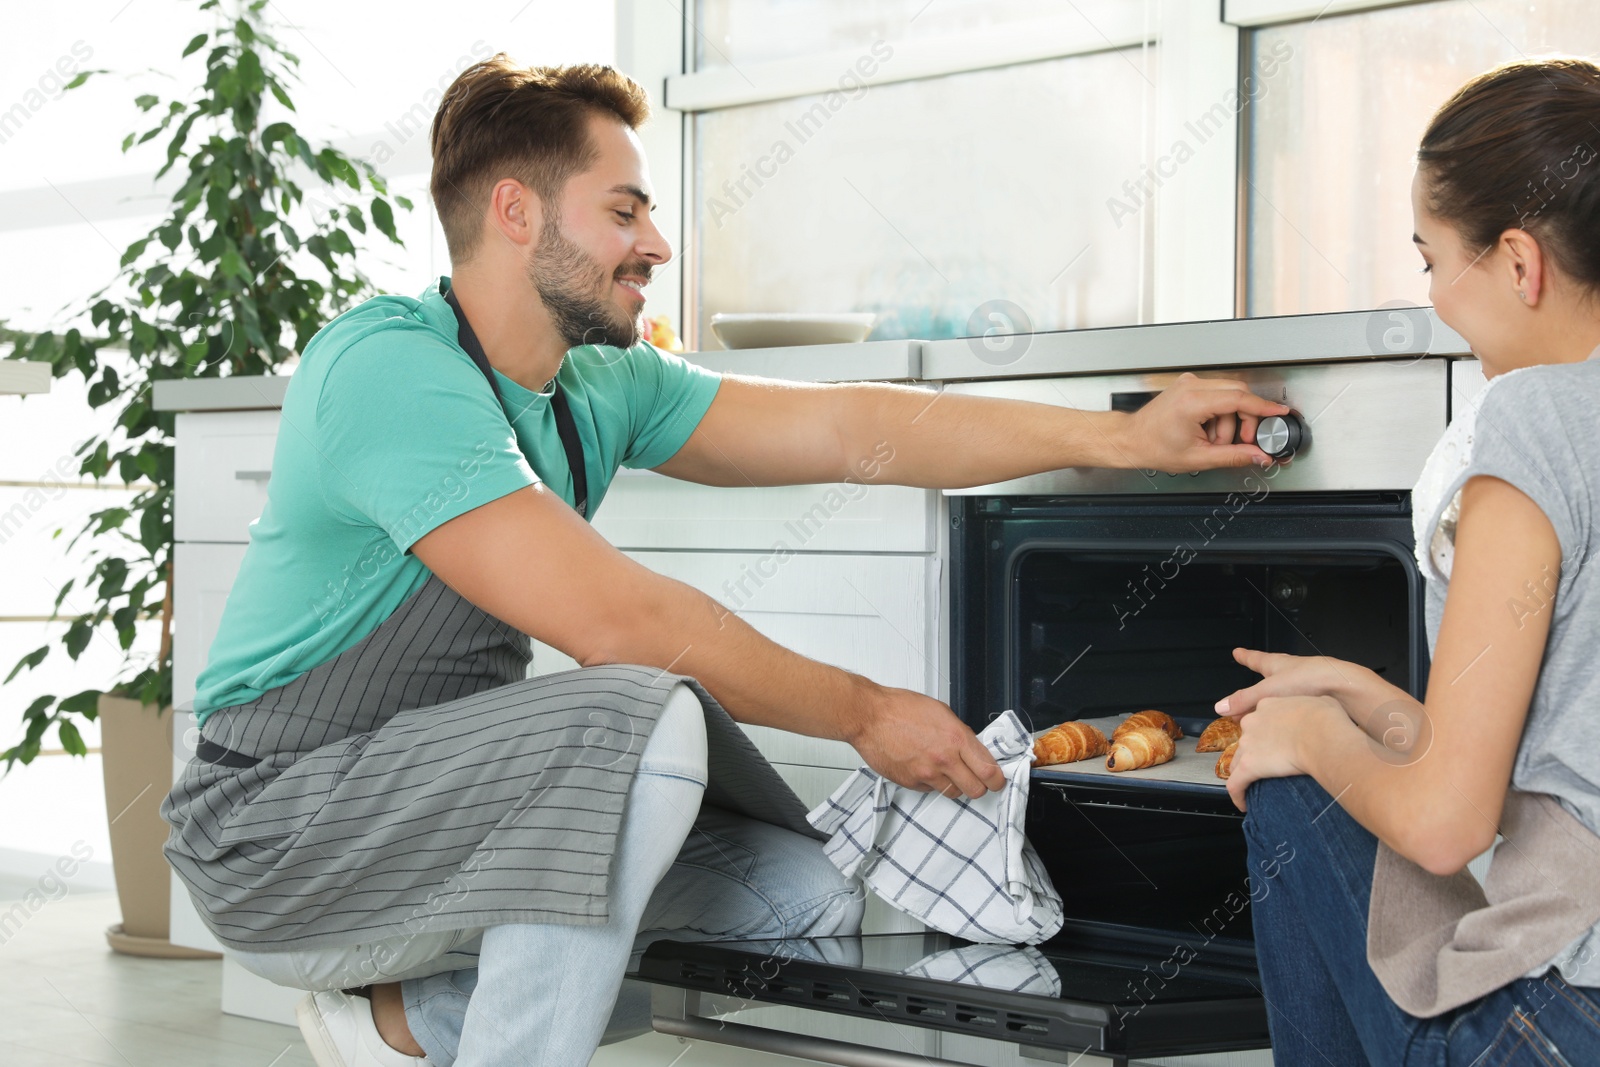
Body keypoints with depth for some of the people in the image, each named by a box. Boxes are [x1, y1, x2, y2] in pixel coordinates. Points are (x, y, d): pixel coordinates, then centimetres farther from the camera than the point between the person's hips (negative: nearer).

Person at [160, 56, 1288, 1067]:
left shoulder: (603, 388, 5)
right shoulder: (391, 366, -21)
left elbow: (847, 429, 2)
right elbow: (612, 619, -27)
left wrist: (1126, 436, -1)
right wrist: (863, 713, -19)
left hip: (443, 799, 9)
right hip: (276, 834, -9)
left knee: (807, 897, 1)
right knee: (644, 717, -31)